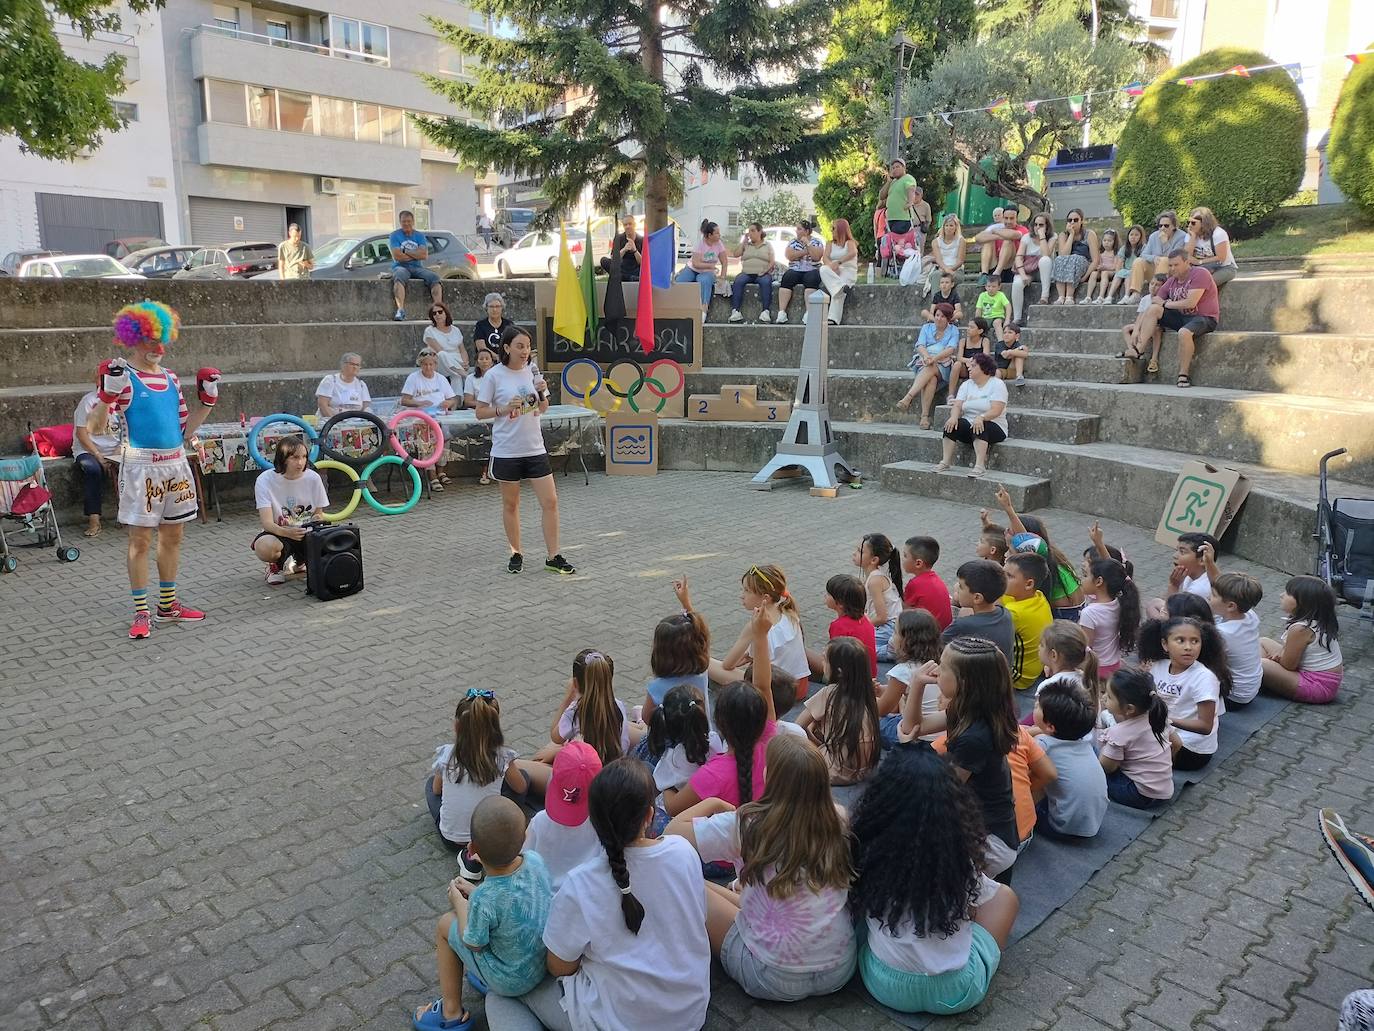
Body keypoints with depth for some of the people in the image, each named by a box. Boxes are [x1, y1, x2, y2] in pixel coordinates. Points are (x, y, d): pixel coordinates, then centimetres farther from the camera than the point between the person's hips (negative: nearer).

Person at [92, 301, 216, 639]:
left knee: (172, 536, 12)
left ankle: (168, 605, 25)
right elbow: (94, 427, -14)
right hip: (140, 467, -6)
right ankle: (141, 614, 8)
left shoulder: (170, 378, 12)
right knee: (140, 539, -1)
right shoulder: (121, 376, -7)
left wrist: (207, 401, 12)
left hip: (175, 465, 6)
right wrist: (108, 393, -27)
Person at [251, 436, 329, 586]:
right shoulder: (265, 480, -16)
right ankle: (277, 564, 3)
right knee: (265, 547, -37)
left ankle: (299, 562, 7)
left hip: (307, 532, 3)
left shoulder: (313, 478, -9)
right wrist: (287, 532, -44)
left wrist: (317, 521, -26)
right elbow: (267, 522, -22)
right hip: (278, 532, -3)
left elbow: (319, 514, 1)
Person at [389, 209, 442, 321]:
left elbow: (424, 255, -3)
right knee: (399, 276, -38)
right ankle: (400, 310, -52)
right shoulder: (395, 235, 5)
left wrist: (406, 252, -5)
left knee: (434, 276, -25)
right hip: (400, 267, -3)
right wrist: (416, 255, -3)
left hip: (417, 267, 3)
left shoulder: (420, 236, 13)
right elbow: (397, 256, -9)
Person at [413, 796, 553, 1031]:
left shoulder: (484, 899, -33)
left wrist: (459, 902, 1)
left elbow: (473, 944, -13)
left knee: (446, 925, 13)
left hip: (512, 981, -5)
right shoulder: (535, 860, -19)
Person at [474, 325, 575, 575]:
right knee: (510, 505, 9)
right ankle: (516, 554, 24)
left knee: (550, 502, -1)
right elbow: (480, 412, -3)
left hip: (535, 448, 4)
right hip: (506, 450, -3)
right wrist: (504, 409, -18)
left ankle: (553, 557, 8)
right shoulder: (494, 375, -7)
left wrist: (541, 393, -6)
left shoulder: (533, 371, 5)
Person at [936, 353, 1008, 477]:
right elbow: (957, 406, -1)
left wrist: (981, 418, -37)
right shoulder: (966, 384, 13)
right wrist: (954, 417, -24)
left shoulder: (997, 384, -4)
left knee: (979, 426, -37)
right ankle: (946, 461, -27)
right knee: (951, 423, -23)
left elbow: (996, 410, -18)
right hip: (969, 425, 5)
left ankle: (980, 465, -43)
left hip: (993, 426, -5)